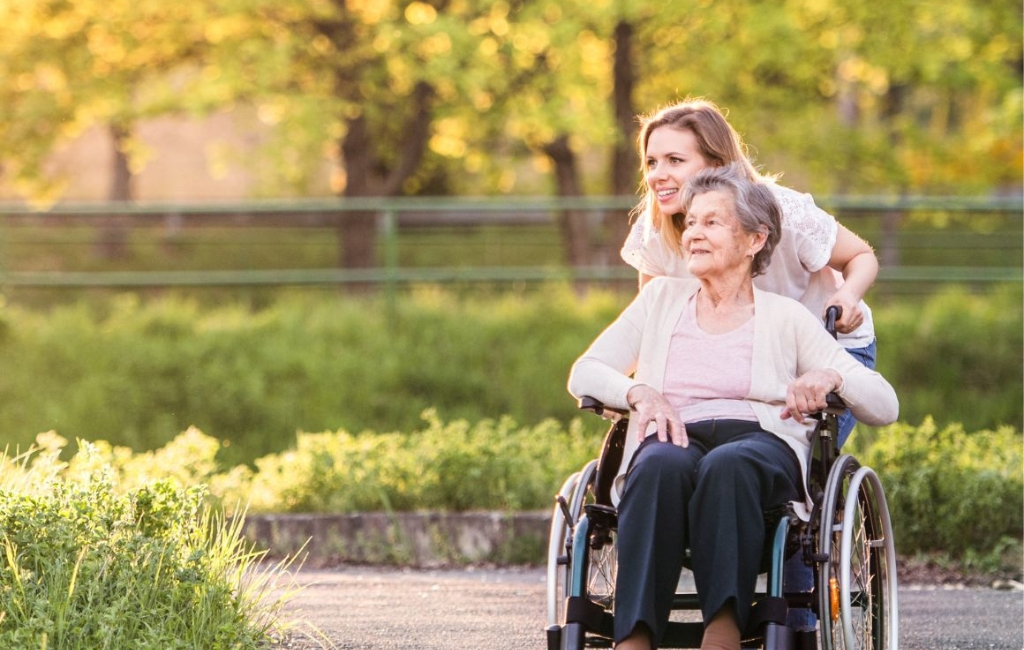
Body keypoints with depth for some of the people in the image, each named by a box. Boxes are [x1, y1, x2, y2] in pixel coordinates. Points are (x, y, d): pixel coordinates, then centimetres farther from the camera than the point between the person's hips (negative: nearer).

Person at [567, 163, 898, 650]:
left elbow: (885, 406, 11)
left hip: (763, 447, -1)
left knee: (728, 465, -39)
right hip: (675, 441, 1)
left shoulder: (786, 318, 17)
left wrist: (831, 378, -11)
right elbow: (584, 374, 17)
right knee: (661, 464, -38)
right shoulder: (662, 298, 24)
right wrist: (639, 391, -4)